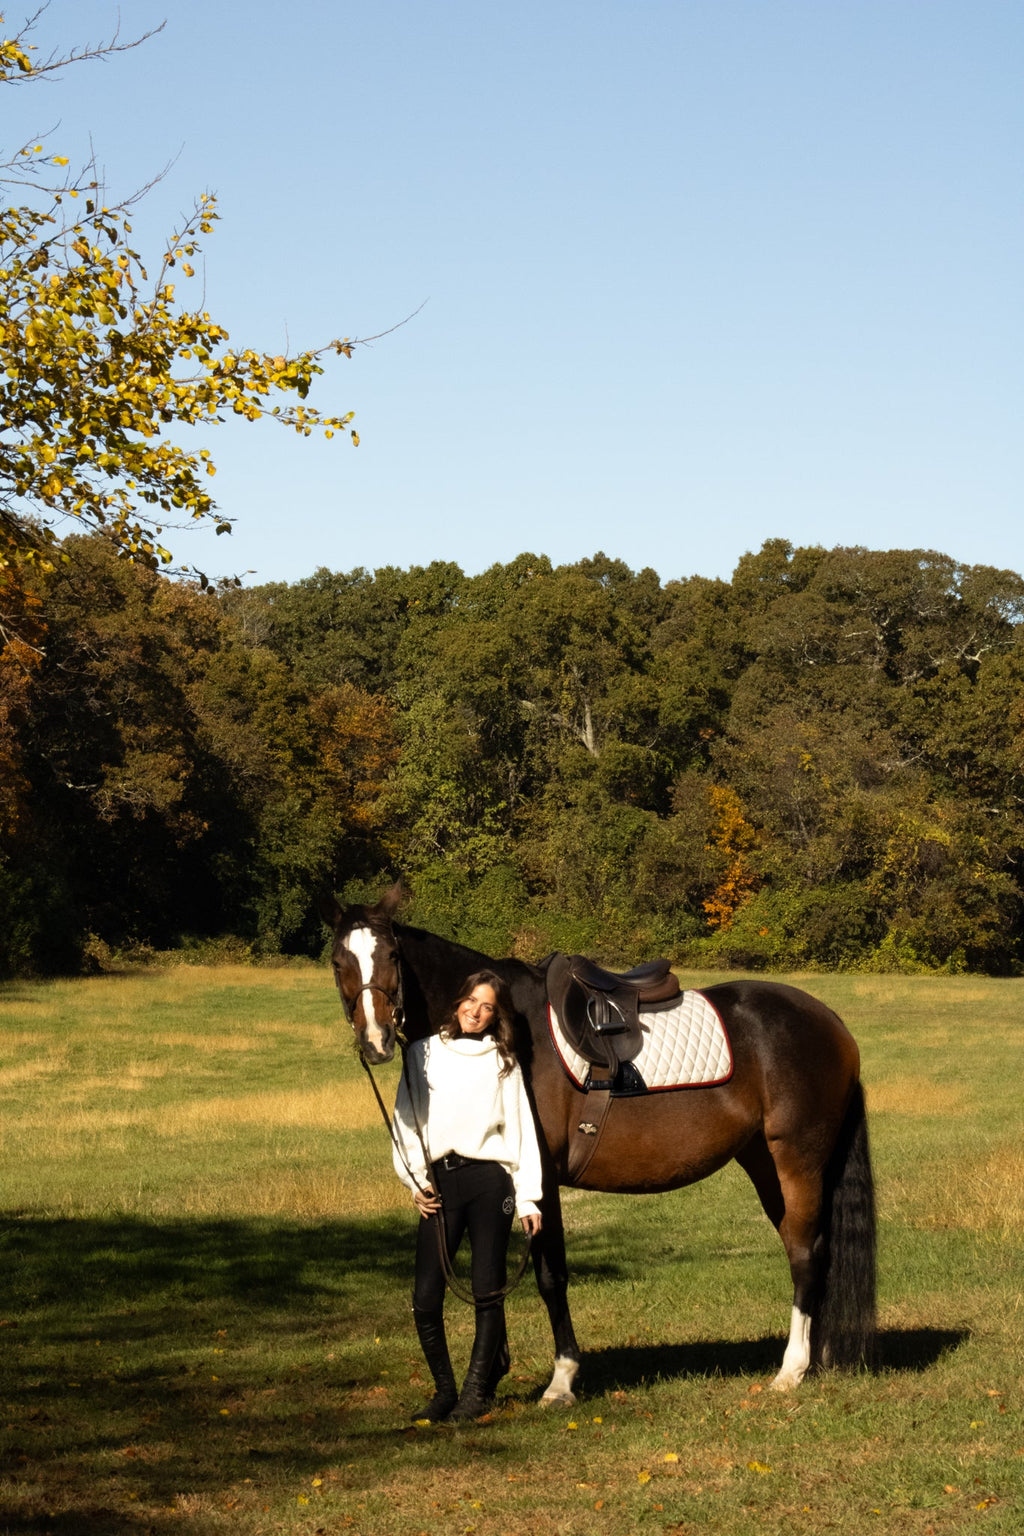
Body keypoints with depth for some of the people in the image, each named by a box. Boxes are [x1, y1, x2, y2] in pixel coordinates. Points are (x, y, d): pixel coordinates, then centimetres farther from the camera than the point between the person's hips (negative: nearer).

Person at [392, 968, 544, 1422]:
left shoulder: (503, 1061, 8)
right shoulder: (423, 1054, 9)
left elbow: (521, 1130, 6)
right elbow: (406, 1121, 10)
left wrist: (528, 1198, 0)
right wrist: (415, 1182, -1)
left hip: (489, 1180, -1)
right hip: (439, 1184, 1)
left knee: (488, 1293, -2)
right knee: (425, 1299, -5)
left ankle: (478, 1389, 12)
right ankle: (444, 1390, 11)